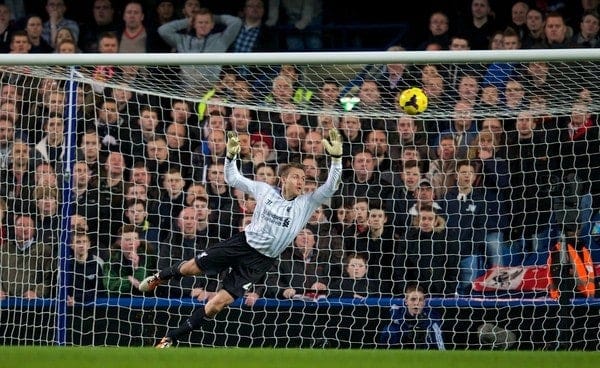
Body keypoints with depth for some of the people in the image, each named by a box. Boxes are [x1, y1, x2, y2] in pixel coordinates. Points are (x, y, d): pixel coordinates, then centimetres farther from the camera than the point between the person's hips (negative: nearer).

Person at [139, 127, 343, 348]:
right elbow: (233, 179, 7)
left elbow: (329, 188, -20)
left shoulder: (306, 204, -7)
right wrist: (231, 156, -11)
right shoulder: (265, 191, -2)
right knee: (191, 268, 8)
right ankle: (160, 277, 46)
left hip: (260, 261, -2)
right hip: (242, 243, 2)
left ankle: (171, 338, 3)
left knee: (217, 305, -9)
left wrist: (336, 157, -32)